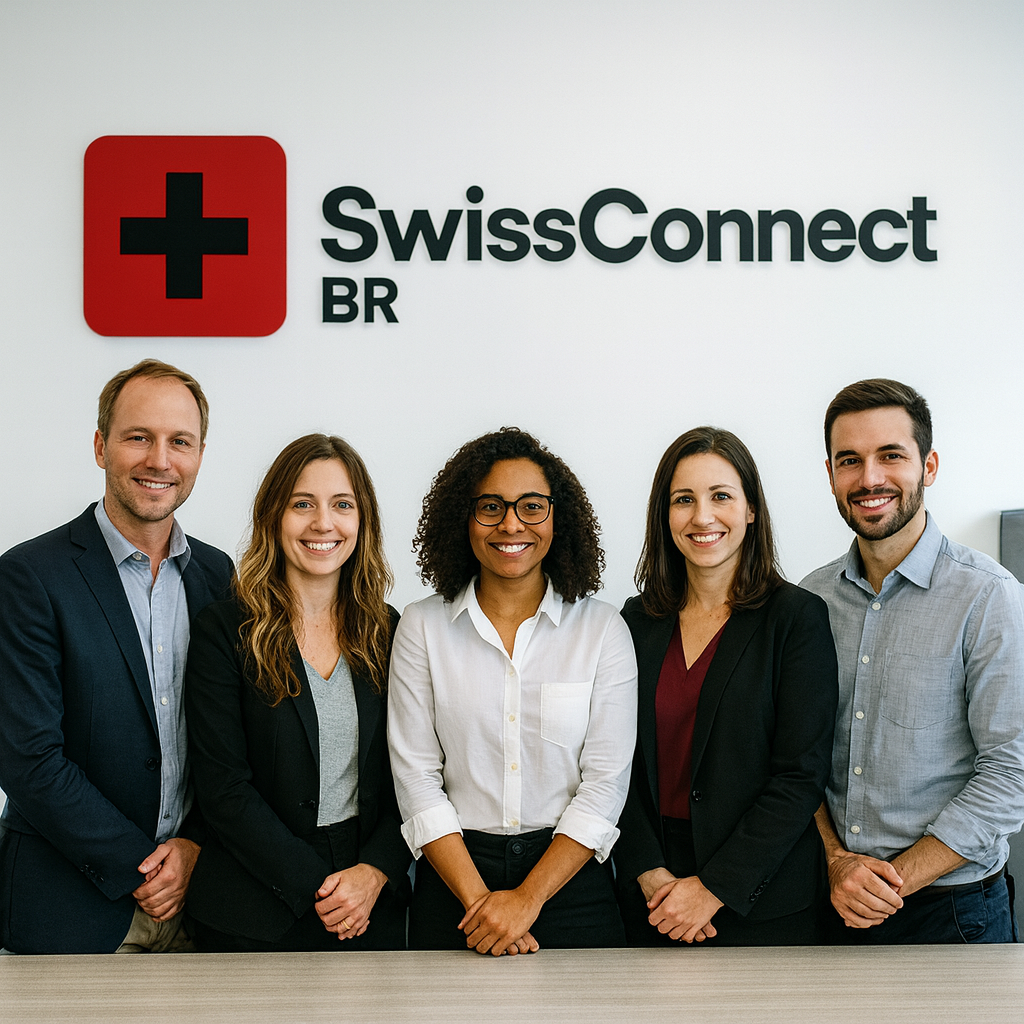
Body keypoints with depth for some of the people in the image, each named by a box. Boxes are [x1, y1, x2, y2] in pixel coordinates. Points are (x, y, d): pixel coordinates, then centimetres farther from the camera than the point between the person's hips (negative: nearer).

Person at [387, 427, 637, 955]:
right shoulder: (421, 627, 0)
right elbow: (417, 778, -4)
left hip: (569, 877, 0)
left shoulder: (603, 629, -2)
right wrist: (479, 901, -13)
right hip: (454, 877, 0)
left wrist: (528, 899, -13)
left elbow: (605, 782, -6)